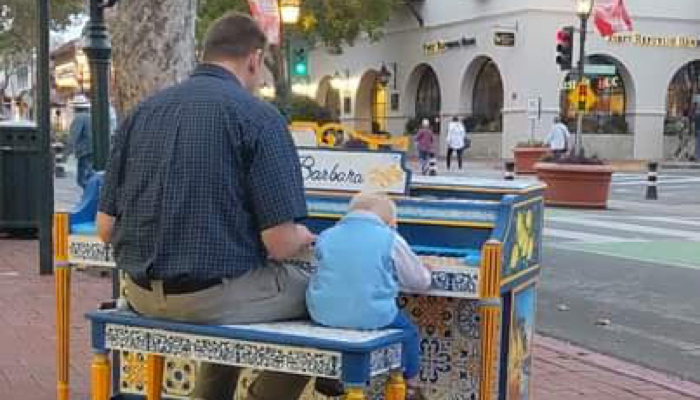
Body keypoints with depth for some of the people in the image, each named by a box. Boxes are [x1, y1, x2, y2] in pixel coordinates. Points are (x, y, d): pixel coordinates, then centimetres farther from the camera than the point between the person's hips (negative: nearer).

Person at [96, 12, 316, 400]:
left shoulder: (140, 112, 5)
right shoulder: (259, 117, -12)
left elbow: (106, 228, 6)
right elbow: (280, 243, -16)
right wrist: (305, 238, 7)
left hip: (141, 294, 7)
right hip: (213, 295, -6)